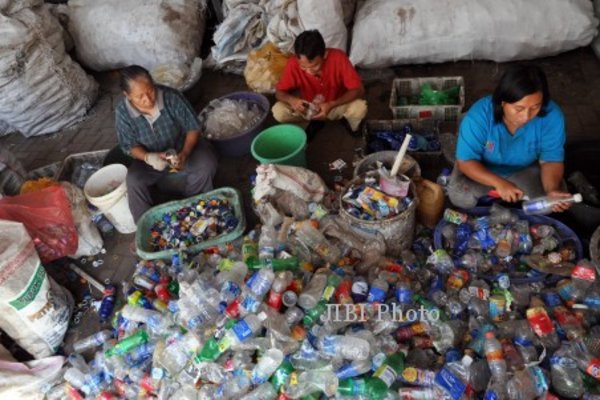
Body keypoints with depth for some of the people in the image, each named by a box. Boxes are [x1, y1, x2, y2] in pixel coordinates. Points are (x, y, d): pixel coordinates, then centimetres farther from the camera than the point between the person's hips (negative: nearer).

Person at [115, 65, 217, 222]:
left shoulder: (172, 97, -25)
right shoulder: (122, 112, -20)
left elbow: (193, 127, -17)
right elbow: (130, 146, -10)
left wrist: (184, 154, -33)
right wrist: (148, 157, -32)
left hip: (184, 146, -1)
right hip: (151, 156, 1)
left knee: (206, 164, -30)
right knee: (133, 180, -26)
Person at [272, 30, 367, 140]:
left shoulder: (338, 58, -28)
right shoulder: (294, 63, -25)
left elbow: (358, 90, -24)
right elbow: (279, 92, -13)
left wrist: (331, 105, -38)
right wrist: (291, 100, -37)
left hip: (338, 105, -1)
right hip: (308, 107, 2)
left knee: (360, 108, -33)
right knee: (278, 111, -23)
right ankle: (315, 121, 5)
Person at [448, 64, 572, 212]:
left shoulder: (552, 116, -28)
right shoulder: (478, 116, -35)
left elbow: (551, 159, -20)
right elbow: (465, 161, -29)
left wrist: (552, 189, -41)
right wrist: (499, 183, -44)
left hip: (525, 169, 2)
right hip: (484, 168, -1)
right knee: (460, 197, -25)